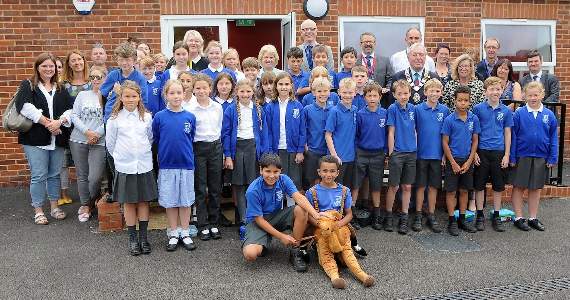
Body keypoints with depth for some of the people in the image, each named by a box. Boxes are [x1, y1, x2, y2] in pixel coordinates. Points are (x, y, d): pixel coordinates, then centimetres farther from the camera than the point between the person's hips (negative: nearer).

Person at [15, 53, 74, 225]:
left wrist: (59, 121, -14)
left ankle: (54, 207, 23)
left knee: (55, 174, 11)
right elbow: (24, 106, -14)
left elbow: (71, 108, 4)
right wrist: (47, 122, -16)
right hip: (35, 139, -4)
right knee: (38, 175, -2)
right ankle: (38, 211, 10)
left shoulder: (60, 89, 15)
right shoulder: (28, 86, 3)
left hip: (57, 139, 4)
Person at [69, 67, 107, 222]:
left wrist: (97, 134, -13)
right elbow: (74, 116, 2)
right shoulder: (82, 95, 8)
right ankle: (85, 206, 23)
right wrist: (87, 132, -9)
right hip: (78, 140, 3)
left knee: (95, 178, -9)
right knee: (82, 175, 8)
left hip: (99, 142, -3)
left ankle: (91, 203, 19)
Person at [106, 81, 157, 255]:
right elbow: (110, 143, 5)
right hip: (124, 167, -1)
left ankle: (143, 237, 18)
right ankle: (132, 238, 18)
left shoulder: (146, 117, 3)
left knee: (144, 201, 7)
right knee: (129, 203, 7)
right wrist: (120, 157, 10)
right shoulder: (114, 119, -2)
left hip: (144, 166, 1)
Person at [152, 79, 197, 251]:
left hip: (186, 164, 1)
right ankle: (173, 234, 23)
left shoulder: (190, 117, -1)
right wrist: (165, 153, 10)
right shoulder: (159, 117, -4)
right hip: (167, 165, -1)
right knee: (170, 201, 9)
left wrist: (186, 153, 11)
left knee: (186, 200, 9)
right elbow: (155, 140, 7)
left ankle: (185, 234, 22)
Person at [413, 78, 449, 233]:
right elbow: (412, 131, 0)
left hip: (437, 155, 2)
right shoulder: (418, 109, -3)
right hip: (422, 154, -2)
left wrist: (445, 154, 2)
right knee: (421, 186, 5)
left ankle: (431, 216, 20)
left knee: (434, 186, 10)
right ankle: (418, 216, 16)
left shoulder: (444, 110, 3)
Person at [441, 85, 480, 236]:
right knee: (451, 191, 3)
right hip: (453, 159, -3)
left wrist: (469, 161, -4)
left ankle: (462, 219, 24)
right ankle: (452, 221, 12)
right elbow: (445, 142, -7)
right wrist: (453, 163, -10)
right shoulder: (449, 120, -9)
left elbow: (475, 141, 4)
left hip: (467, 160, 3)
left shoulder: (474, 119, 0)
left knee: (464, 190, 12)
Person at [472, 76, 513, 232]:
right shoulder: (478, 108, -3)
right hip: (482, 152, -2)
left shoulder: (506, 111, 3)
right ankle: (480, 215, 18)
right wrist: (474, 152, -5)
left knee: (498, 186, 9)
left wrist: (507, 155, 1)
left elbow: (507, 133, 6)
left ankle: (496, 216, 22)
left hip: (498, 152, 2)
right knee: (480, 185, 5)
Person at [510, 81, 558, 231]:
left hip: (540, 157, 3)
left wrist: (552, 158, 1)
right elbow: (513, 136, -6)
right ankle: (518, 218, 18)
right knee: (519, 187, 6)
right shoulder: (519, 113, -8)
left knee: (536, 188, 13)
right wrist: (512, 157, -8)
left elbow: (553, 138, 4)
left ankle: (533, 218, 25)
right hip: (522, 156, -3)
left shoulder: (549, 115, 0)